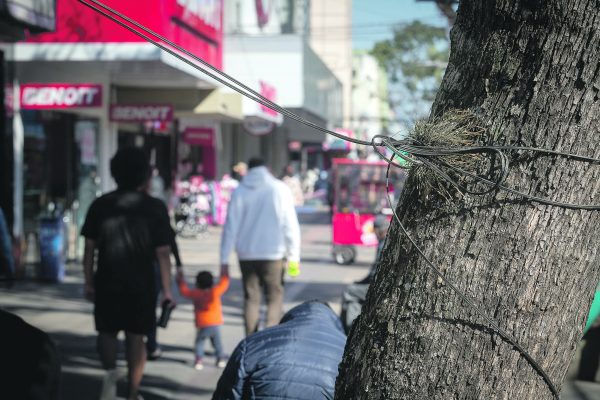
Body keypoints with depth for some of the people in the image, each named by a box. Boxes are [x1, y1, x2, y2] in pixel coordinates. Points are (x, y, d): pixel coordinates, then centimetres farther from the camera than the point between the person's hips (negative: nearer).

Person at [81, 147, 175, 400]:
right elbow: (162, 253, -8)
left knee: (107, 331, 16)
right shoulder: (155, 208, -5)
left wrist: (89, 282, 9)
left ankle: (110, 371, -11)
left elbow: (89, 248, 0)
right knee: (136, 337, 10)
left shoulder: (100, 205, -1)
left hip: (107, 282, 1)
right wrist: (167, 289, -3)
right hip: (141, 284, -1)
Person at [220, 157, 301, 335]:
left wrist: (224, 260, 6)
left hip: (247, 255, 2)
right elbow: (290, 225, -4)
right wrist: (294, 256, 1)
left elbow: (230, 227, 2)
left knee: (251, 299, 10)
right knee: (275, 298, 5)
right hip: (273, 254, -2)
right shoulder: (280, 189, -2)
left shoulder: (239, 191, 2)